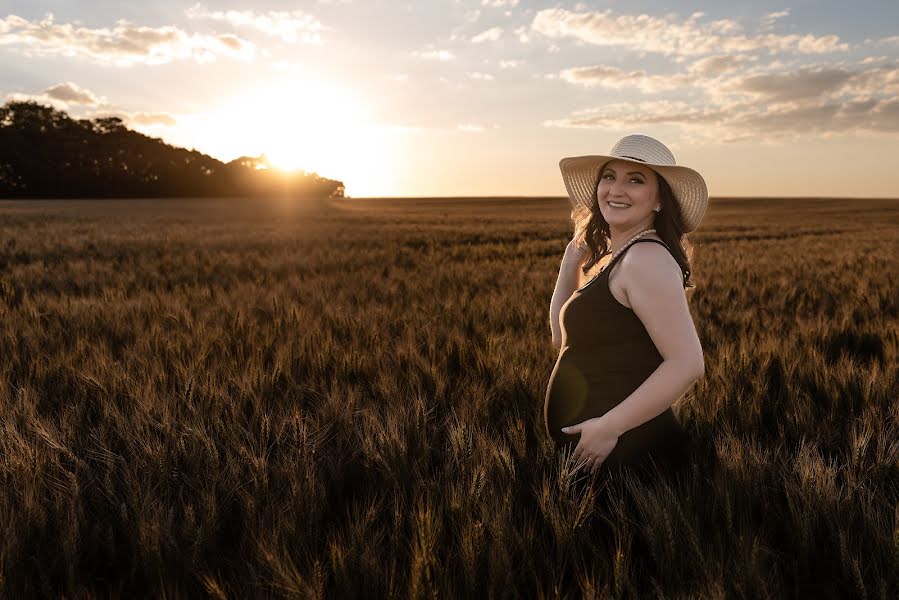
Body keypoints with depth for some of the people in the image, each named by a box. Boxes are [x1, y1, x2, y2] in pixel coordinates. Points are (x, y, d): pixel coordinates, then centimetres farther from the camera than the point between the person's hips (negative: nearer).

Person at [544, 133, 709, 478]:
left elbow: (687, 363, -25)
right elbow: (562, 337, 12)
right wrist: (570, 261, 5)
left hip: (625, 450, -9)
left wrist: (610, 427, -24)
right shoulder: (614, 256, 10)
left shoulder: (647, 257, -18)